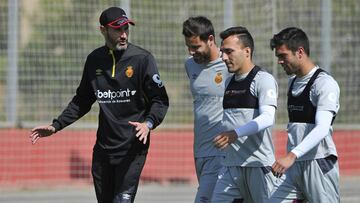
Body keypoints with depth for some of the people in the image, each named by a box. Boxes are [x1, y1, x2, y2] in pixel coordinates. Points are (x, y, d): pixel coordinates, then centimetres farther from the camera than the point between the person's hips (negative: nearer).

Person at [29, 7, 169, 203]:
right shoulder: (94, 60, 8)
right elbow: (82, 100, 19)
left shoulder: (142, 58, -6)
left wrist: (148, 123, -24)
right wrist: (56, 126, 12)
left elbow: (160, 100, -6)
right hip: (103, 148, 5)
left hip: (132, 147, -5)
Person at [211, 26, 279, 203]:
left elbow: (267, 118, -21)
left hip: (258, 163, -7)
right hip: (231, 165, 7)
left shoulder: (263, 79, -7)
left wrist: (236, 133, -32)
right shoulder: (229, 82, 17)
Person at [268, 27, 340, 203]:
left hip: (319, 164, -8)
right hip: (294, 166, 8)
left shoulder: (325, 83, -12)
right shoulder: (293, 82, 16)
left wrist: (292, 156, -35)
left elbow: (322, 128, -25)